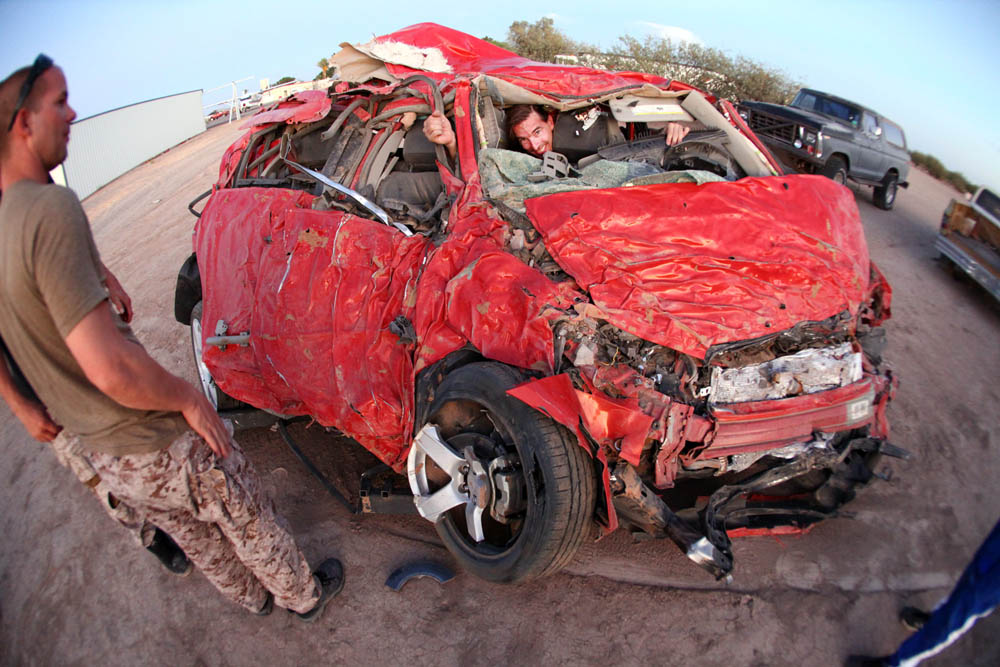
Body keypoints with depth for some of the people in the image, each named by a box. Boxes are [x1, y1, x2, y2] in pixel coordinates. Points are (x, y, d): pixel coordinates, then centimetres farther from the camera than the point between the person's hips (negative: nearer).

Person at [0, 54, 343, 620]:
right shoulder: (48, 209, -27)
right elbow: (110, 366, -33)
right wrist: (188, 397, -18)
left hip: (101, 455, 8)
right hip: (161, 447, -8)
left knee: (198, 540, 29)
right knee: (253, 524, 18)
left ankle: (253, 597, 54)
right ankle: (305, 597, 43)